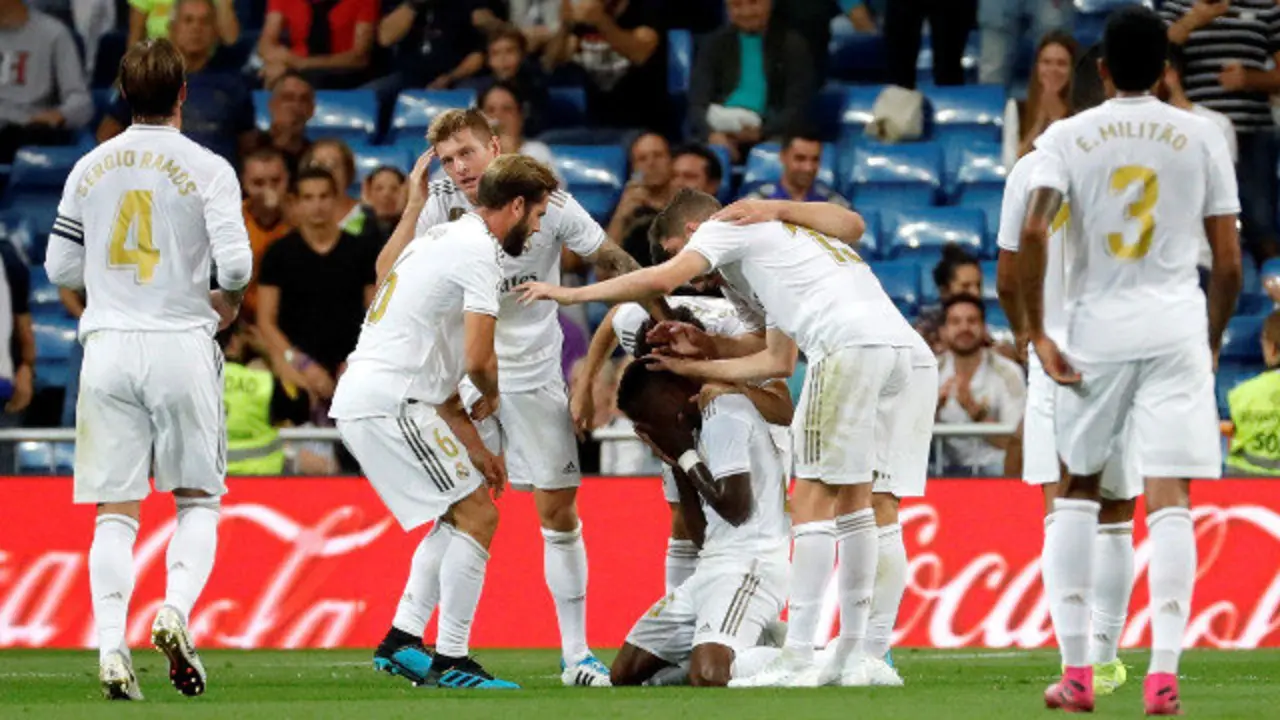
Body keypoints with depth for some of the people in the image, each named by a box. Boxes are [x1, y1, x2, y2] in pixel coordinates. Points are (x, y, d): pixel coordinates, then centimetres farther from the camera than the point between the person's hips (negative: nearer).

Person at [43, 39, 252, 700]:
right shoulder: (206, 169, -5)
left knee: (115, 510, 3)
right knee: (198, 501, 10)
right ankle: (175, 610, -14)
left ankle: (111, 646, -9)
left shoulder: (90, 169, 6)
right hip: (180, 344, -2)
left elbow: (60, 268, 10)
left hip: (108, 347, 2)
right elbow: (235, 260, -13)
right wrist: (226, 301, 9)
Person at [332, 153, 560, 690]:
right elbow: (478, 361, -16)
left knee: (458, 515, 21)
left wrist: (474, 449, 19)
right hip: (388, 402, -10)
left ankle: (401, 642, 19)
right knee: (477, 516, -5)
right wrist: (492, 399, 8)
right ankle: (451, 661, -5)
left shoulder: (442, 240, 22)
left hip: (357, 400, 10)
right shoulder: (479, 253, -10)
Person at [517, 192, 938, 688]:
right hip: (915, 354, 8)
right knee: (860, 501, 10)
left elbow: (662, 280, 1)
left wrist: (570, 293, 11)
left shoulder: (729, 226, 14)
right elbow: (778, 362, 36)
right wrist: (694, 364, 39)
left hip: (855, 345, -8)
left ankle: (797, 659, -8)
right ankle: (857, 655, 7)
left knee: (814, 498, -5)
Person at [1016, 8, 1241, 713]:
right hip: (1176, 327, 0)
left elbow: (1032, 234, -12)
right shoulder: (1200, 136, 4)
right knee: (1169, 499, -4)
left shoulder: (1068, 136, 2)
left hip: (1096, 329, 0)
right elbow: (1228, 260, 3)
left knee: (1076, 490, 15)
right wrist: (1212, 341, 16)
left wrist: (1036, 333, -5)